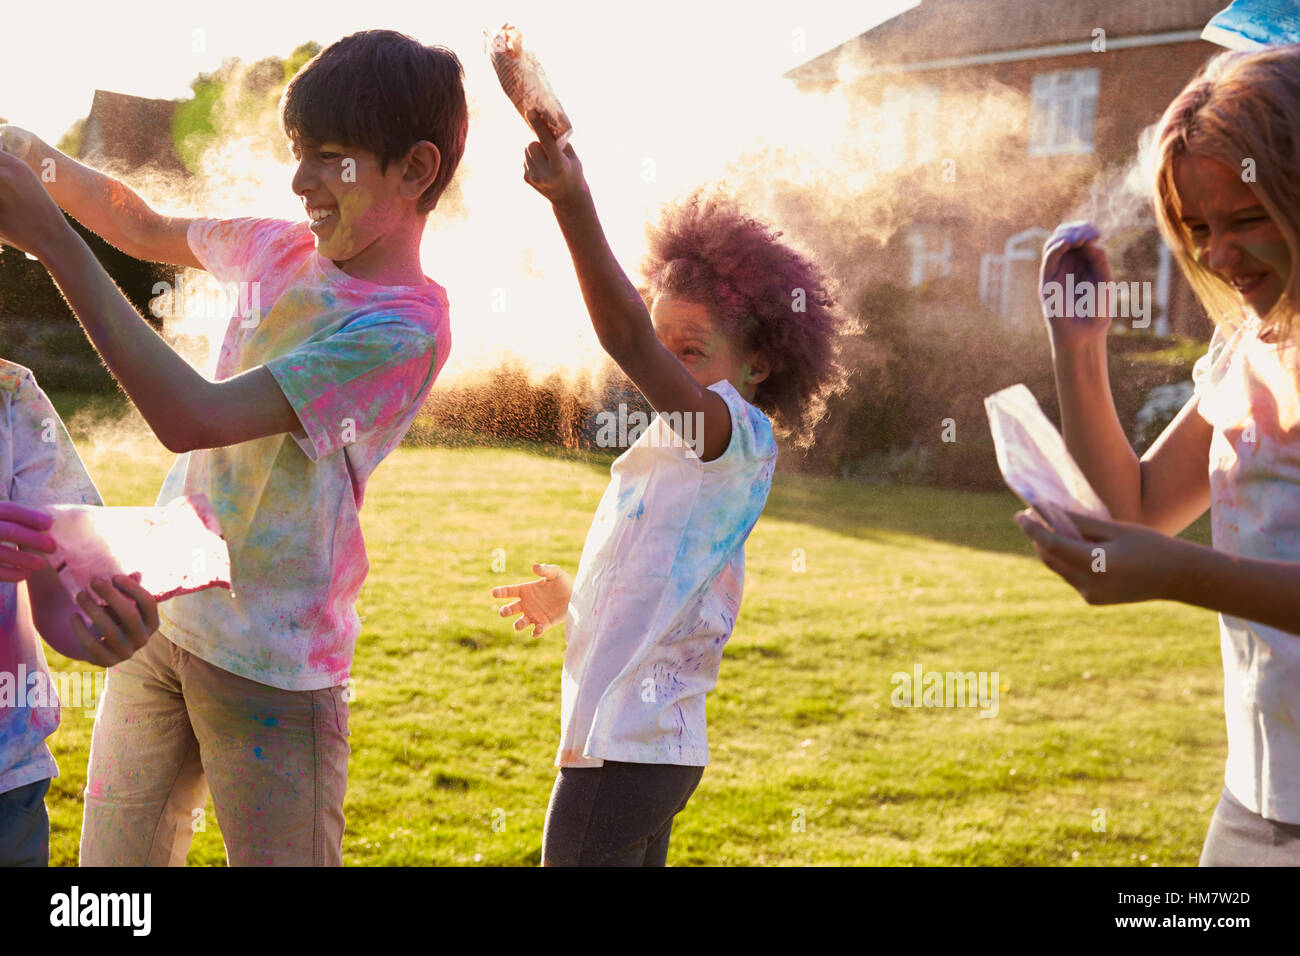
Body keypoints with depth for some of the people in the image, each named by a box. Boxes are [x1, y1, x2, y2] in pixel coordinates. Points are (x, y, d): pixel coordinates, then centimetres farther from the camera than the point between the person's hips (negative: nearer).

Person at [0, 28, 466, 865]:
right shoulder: (282, 251, 3)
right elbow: (148, 231, 23)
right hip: (159, 617, 7)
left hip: (270, 665, -7)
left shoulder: (404, 328, -19)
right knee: (112, 860, 13)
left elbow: (191, 418, -27)